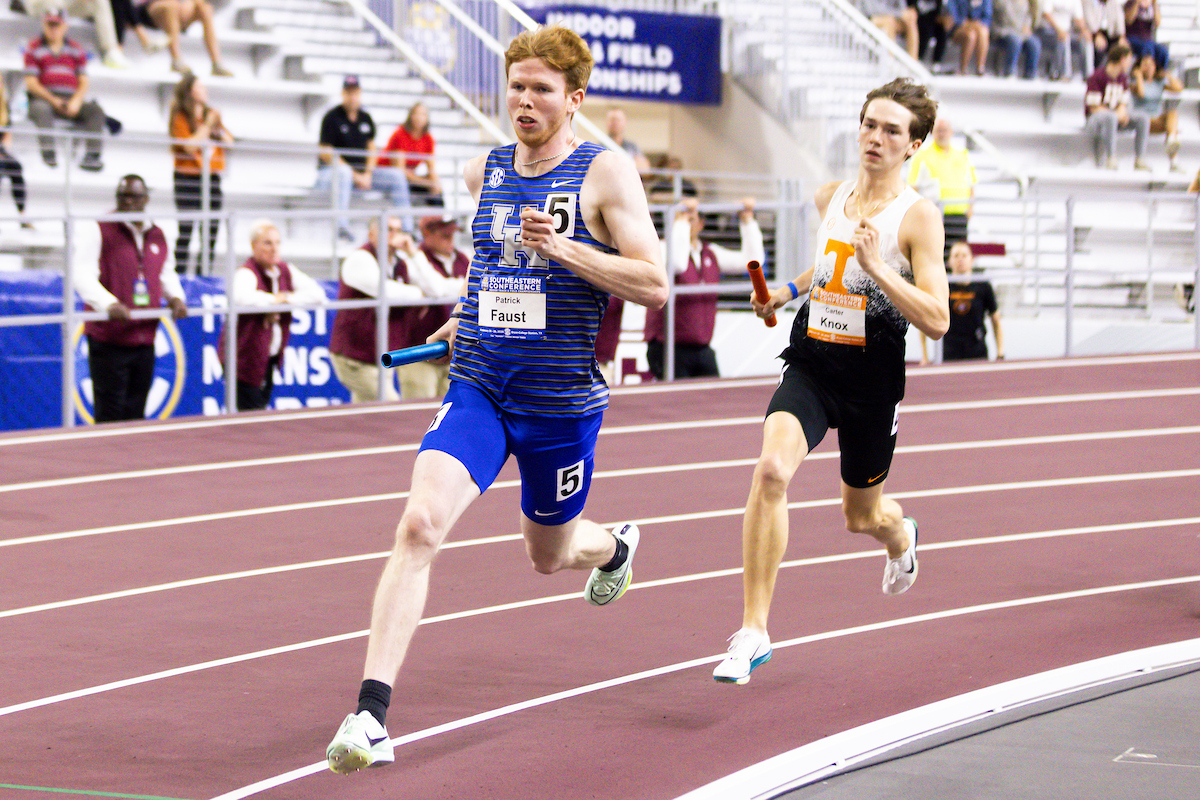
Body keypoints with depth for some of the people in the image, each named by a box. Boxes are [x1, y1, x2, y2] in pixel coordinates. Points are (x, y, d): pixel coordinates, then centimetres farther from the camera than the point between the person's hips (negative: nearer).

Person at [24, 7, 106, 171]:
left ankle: (92, 156, -31)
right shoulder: (33, 48, 8)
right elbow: (31, 83, -2)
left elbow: (83, 83, 10)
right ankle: (48, 153, -44)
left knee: (96, 110, -23)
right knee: (41, 109, -38)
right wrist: (54, 100, -15)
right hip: (43, 98, -3)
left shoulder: (76, 49, 16)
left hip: (72, 100, 3)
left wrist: (76, 102, -12)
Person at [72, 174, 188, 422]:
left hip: (145, 340, 6)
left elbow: (166, 273, 26)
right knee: (110, 417, -7)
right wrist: (109, 304, -30)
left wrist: (175, 297, 3)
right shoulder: (96, 230, -5)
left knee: (135, 415, 9)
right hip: (108, 339, -6)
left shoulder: (158, 236, 14)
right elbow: (82, 275, -14)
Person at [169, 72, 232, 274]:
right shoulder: (181, 118, -3)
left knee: (211, 230, 3)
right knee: (186, 229, -10)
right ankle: (179, 272, -9)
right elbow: (190, 146, -15)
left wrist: (219, 128, -4)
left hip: (212, 177, 6)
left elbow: (230, 143, 13)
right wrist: (207, 126, -12)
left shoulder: (212, 115, 14)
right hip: (188, 177, -6)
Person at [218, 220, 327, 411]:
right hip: (246, 358, -7)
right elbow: (241, 297, -39)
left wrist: (287, 298, -14)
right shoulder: (246, 273, -16)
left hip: (271, 358, 7)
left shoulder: (285, 271, 6)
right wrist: (272, 299, -22)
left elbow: (318, 294, 0)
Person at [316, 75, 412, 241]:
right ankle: (341, 227, -51)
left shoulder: (365, 118, 11)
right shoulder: (332, 117, -8)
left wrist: (367, 174, -4)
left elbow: (371, 149, 15)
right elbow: (326, 154, -13)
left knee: (397, 176, -6)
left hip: (362, 172, 7)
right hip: (330, 171, -7)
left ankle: (406, 228, -8)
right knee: (343, 173, -41)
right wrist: (355, 175, -17)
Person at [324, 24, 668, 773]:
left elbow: (654, 285, -14)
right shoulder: (484, 173, 6)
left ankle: (615, 545, 59)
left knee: (550, 553, 18)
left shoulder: (606, 172, -8)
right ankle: (371, 714, -24)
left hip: (563, 401, -2)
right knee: (419, 524, -21)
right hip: (478, 389, 2)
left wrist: (561, 248, -23)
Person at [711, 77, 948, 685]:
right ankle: (753, 631, -23)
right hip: (811, 365, 3)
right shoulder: (831, 197, 5)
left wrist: (876, 267, -26)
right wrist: (789, 291, 15)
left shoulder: (918, 217, -11)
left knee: (861, 514, 16)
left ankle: (900, 537, 58)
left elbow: (937, 321, -18)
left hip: (872, 378, -3)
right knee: (772, 469, -25)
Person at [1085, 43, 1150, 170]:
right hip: (1095, 116, -7)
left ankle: (1140, 160, -15)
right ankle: (1111, 159, -42)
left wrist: (1122, 112, -14)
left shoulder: (1123, 78, 10)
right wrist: (1117, 115, -23)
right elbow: (1094, 107, -17)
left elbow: (1123, 103, 11)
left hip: (1116, 114, 7)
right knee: (1111, 118, -41)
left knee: (1143, 118, -12)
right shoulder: (1097, 77, -14)